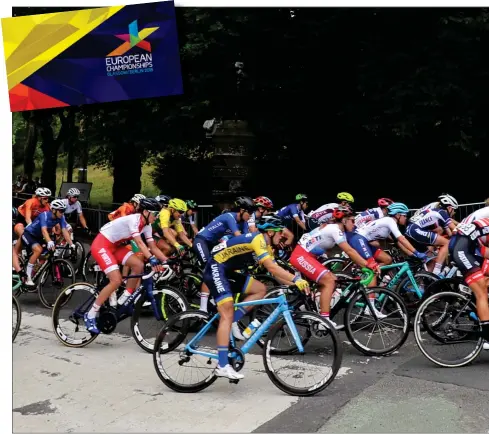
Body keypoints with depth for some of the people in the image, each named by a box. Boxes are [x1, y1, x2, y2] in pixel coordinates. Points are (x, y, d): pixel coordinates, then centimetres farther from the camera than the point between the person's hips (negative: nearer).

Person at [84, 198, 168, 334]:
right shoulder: (134, 219, -24)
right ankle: (90, 315, -10)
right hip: (101, 245, -9)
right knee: (116, 280, -20)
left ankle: (123, 300, 4)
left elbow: (153, 247, 1)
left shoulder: (146, 225, 2)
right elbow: (139, 243, -35)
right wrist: (151, 259, -46)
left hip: (115, 246, 9)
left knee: (139, 265, -9)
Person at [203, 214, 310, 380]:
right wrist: (296, 279, -26)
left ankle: (229, 324, 3)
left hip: (227, 271, 10)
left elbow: (275, 271, 10)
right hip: (215, 268, -10)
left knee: (261, 290, 4)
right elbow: (271, 268, -26)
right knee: (227, 313, -15)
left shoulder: (265, 245, 12)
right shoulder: (258, 239, -17)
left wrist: (295, 284, -2)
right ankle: (222, 366, -16)